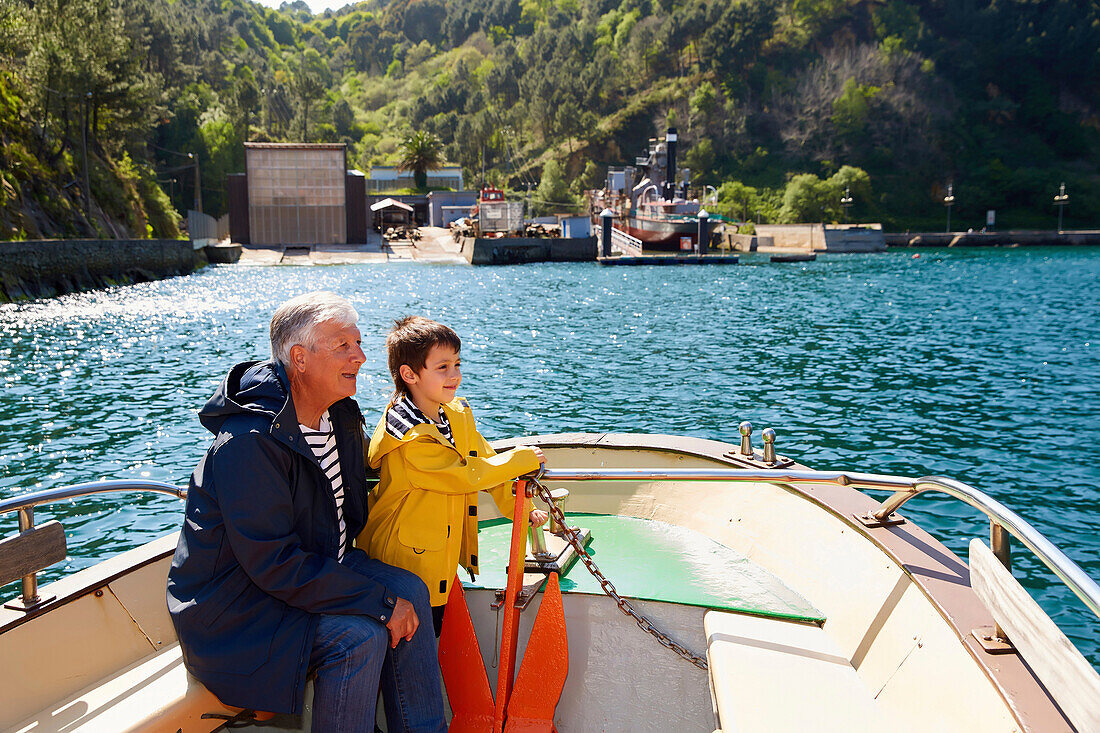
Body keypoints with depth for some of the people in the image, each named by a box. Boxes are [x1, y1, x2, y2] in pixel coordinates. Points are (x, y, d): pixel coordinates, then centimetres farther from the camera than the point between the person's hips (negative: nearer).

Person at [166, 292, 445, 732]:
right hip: (234, 605, -8)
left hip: (311, 566, 8)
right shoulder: (250, 443, -29)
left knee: (411, 590, -6)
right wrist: (380, 599, -28)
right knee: (361, 634, -26)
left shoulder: (340, 415, -2)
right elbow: (275, 566, -30)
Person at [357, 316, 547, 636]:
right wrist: (523, 459, -15)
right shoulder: (411, 439, -27)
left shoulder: (458, 414, 1)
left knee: (436, 631, 18)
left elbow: (485, 461, 9)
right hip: (405, 560, -8)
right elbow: (466, 476, -25)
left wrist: (520, 509, 5)